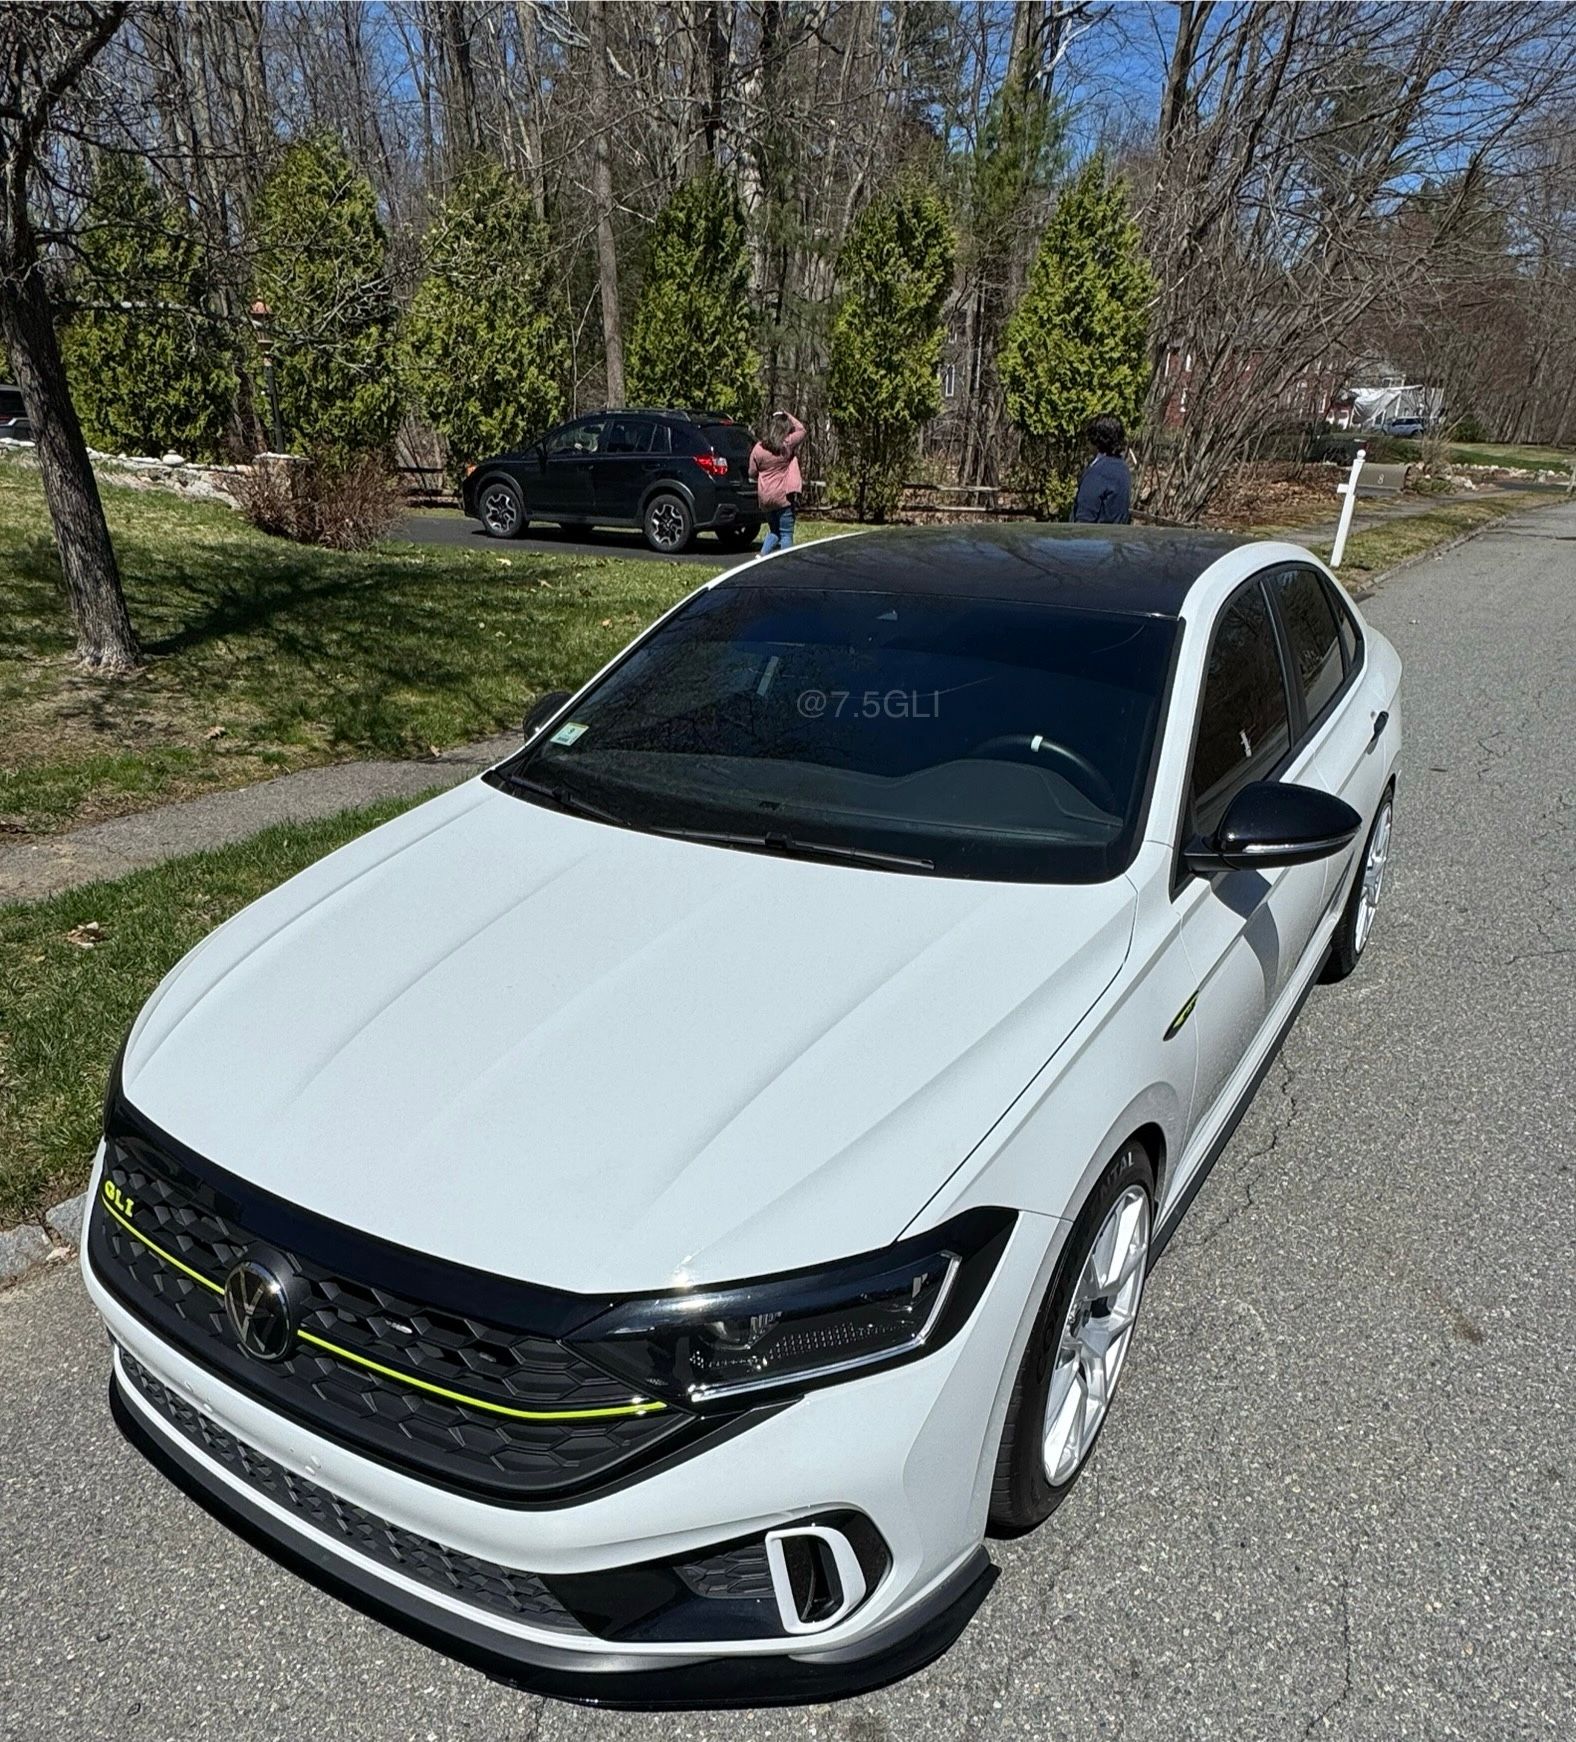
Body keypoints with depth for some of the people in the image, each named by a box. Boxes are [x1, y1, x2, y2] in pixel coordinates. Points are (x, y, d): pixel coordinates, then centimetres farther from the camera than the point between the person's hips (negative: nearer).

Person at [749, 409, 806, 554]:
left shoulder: (758, 448, -2)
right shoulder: (788, 444, -9)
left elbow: (752, 473, 7)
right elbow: (801, 430, 9)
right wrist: (787, 415, 15)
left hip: (765, 497, 4)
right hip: (784, 496, -4)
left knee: (774, 531, 20)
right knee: (786, 534, 3)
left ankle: (762, 556, 5)